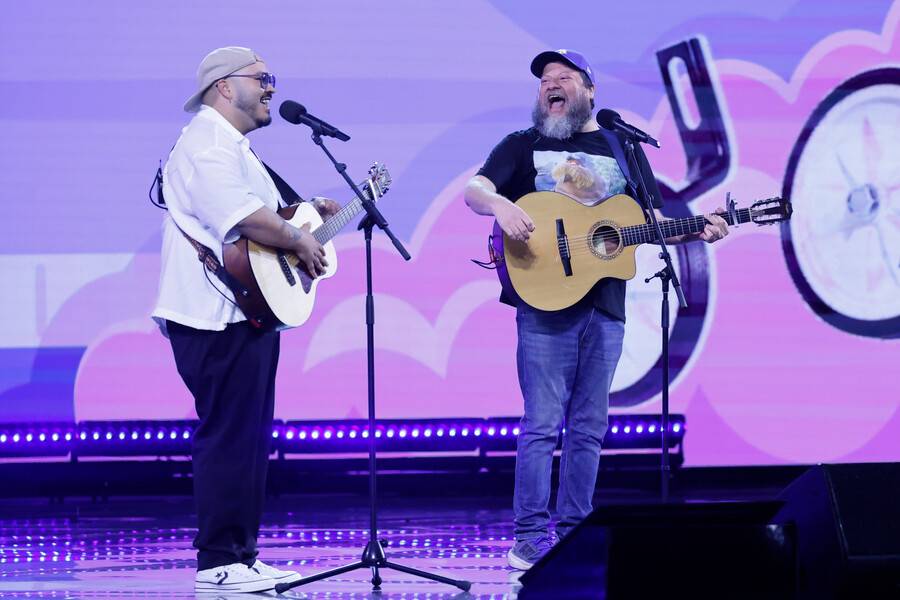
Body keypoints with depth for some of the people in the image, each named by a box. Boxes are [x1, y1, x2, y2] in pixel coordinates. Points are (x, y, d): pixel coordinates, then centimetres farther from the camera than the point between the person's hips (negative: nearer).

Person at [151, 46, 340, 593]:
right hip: (218, 319, -11)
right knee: (229, 436, -9)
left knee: (249, 437, 12)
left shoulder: (233, 148, 22)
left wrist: (305, 212, 18)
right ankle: (219, 564, -7)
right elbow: (246, 220, -27)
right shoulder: (207, 145, -13)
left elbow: (262, 217, 33)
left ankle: (242, 557, 17)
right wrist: (300, 240, -14)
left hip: (248, 314, 11)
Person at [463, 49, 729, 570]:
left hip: (604, 306, 3)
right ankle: (532, 537, -5)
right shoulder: (523, 146, 10)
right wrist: (498, 204, -26)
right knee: (542, 423, -8)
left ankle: (573, 534, 9)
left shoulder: (624, 149, 16)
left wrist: (696, 232, -2)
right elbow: (475, 190, -3)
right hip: (545, 300, -3)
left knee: (589, 427, 4)